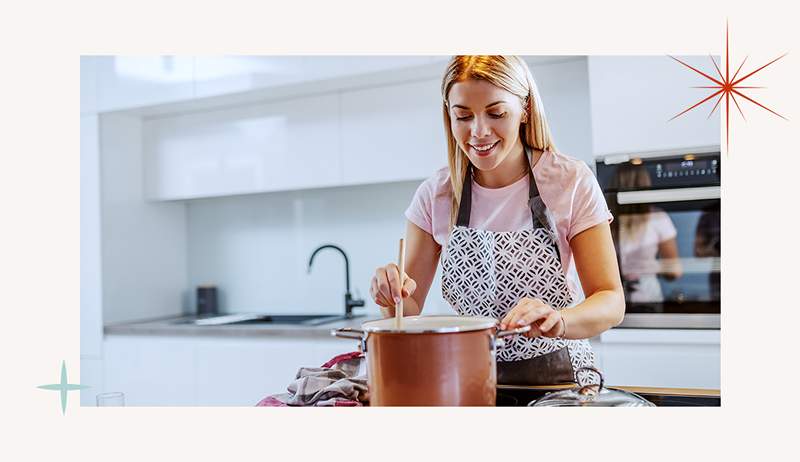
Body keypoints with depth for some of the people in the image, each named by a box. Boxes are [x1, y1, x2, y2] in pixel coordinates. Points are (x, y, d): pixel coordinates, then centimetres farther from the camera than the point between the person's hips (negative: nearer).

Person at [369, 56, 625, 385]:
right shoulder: (435, 195, -2)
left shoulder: (571, 182, -8)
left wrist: (558, 320, -32)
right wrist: (394, 298, -22)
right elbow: (410, 310, 1)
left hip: (557, 374, -4)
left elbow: (612, 302, -11)